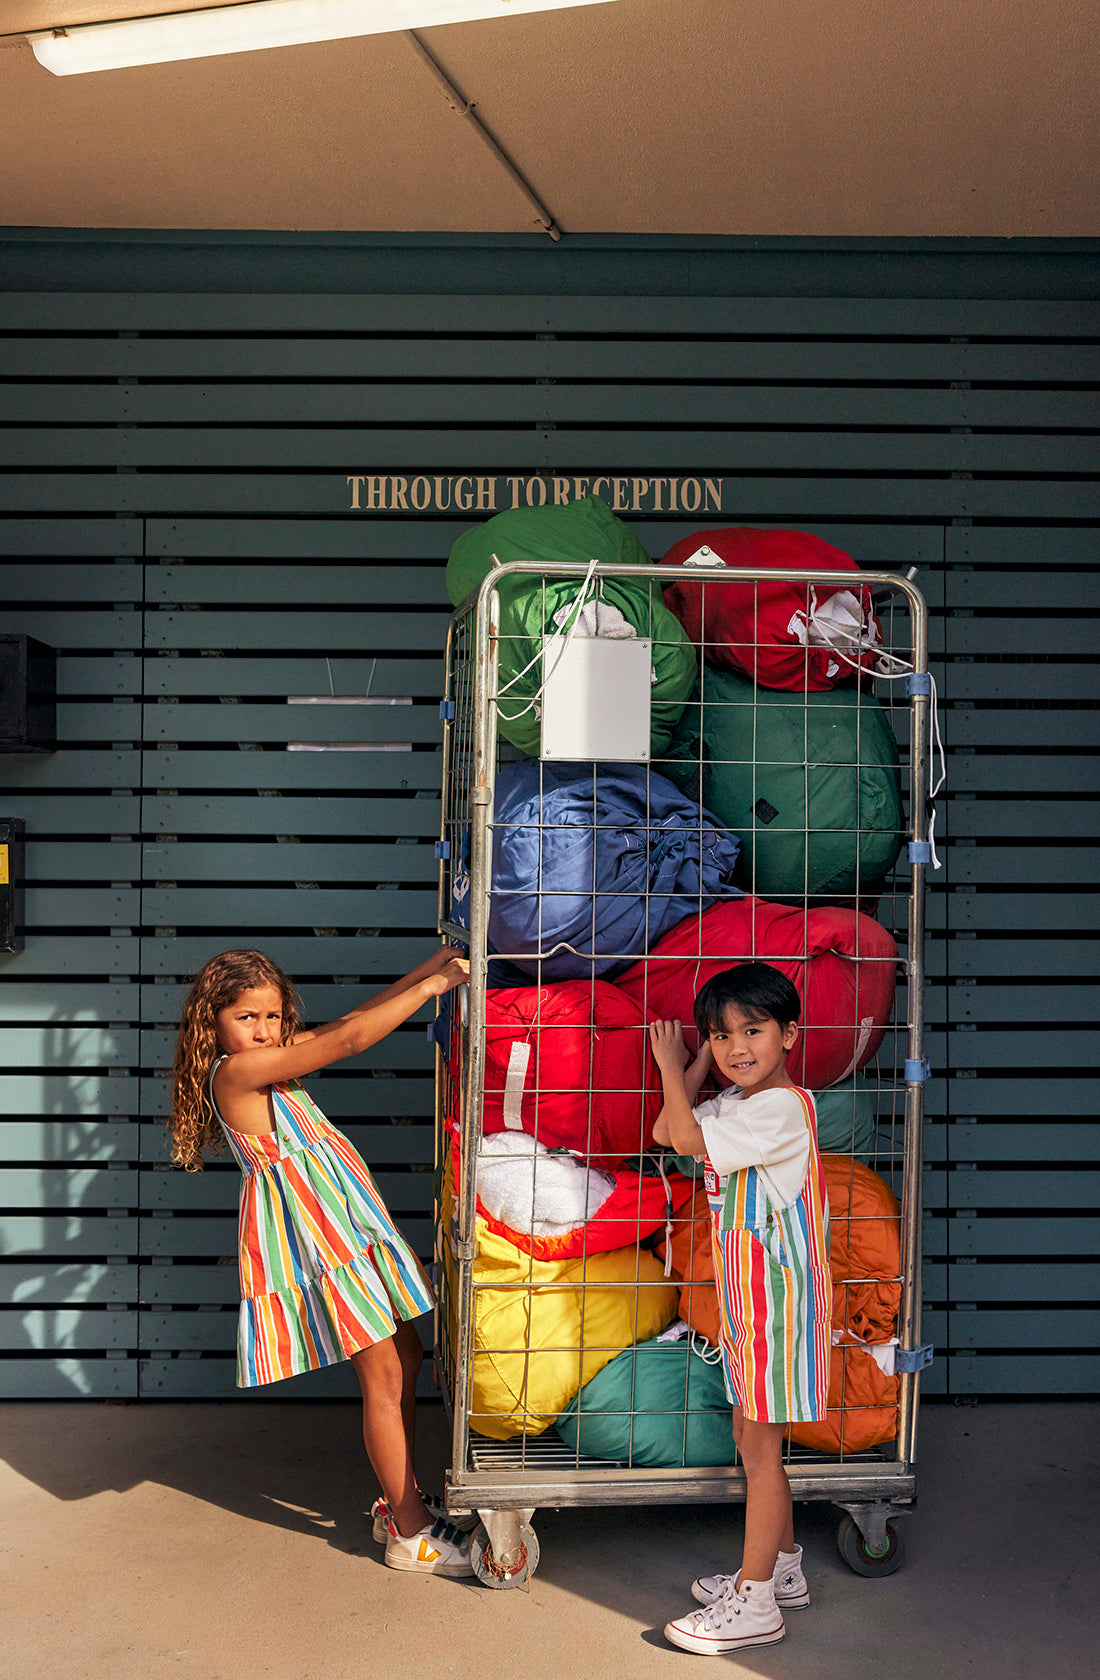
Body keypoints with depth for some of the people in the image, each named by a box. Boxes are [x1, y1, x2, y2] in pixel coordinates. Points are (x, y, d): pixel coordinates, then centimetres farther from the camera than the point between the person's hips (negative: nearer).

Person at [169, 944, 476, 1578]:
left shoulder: (276, 1056, 10)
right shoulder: (239, 1068, -16)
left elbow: (349, 1021, 15)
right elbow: (349, 1037, -21)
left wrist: (427, 969, 8)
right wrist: (431, 986, -16)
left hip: (349, 1219, 9)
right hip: (312, 1230, -9)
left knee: (407, 1358, 15)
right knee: (384, 1375, -4)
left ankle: (403, 1499, 29)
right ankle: (410, 1536, 7)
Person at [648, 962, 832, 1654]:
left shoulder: (781, 1108, -21)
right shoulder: (736, 1102, 9)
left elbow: (689, 1139, -23)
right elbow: (668, 1132, 10)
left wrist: (670, 1067, -10)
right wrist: (698, 1065, 5)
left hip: (776, 1291, -9)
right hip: (745, 1291, 9)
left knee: (761, 1447, -1)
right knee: (754, 1439, 18)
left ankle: (755, 1602, 10)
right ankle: (782, 1568, 33)